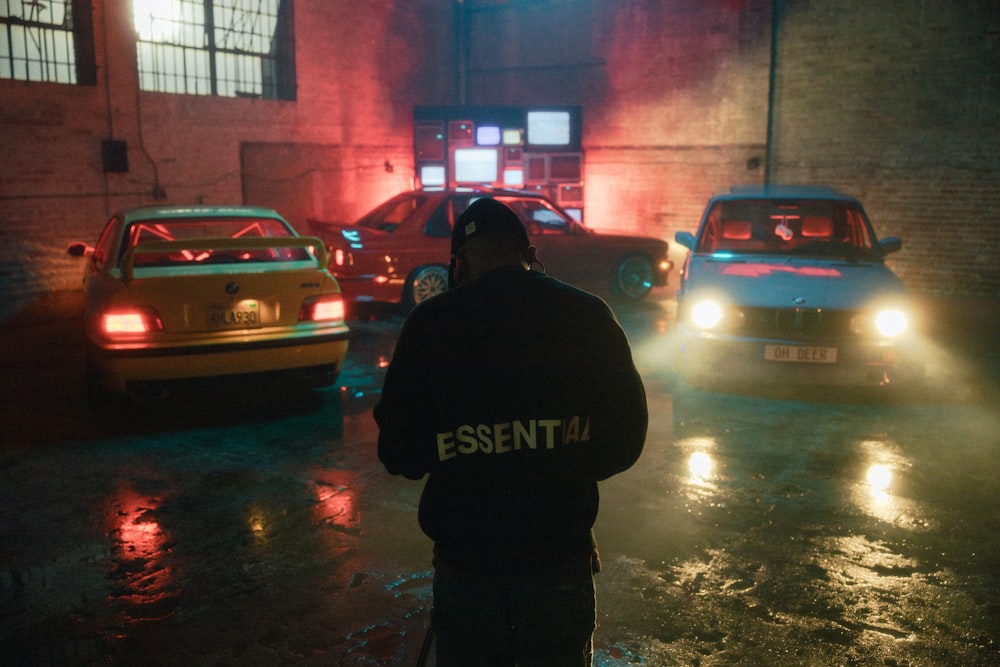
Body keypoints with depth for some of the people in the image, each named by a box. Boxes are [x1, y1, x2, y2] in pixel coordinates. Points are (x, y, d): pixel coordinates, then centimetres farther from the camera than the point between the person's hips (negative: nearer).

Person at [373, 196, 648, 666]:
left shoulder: (429, 323, -7)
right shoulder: (587, 316, -5)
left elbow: (398, 455, -3)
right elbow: (624, 440, 0)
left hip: (465, 561, 0)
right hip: (561, 561, 1)